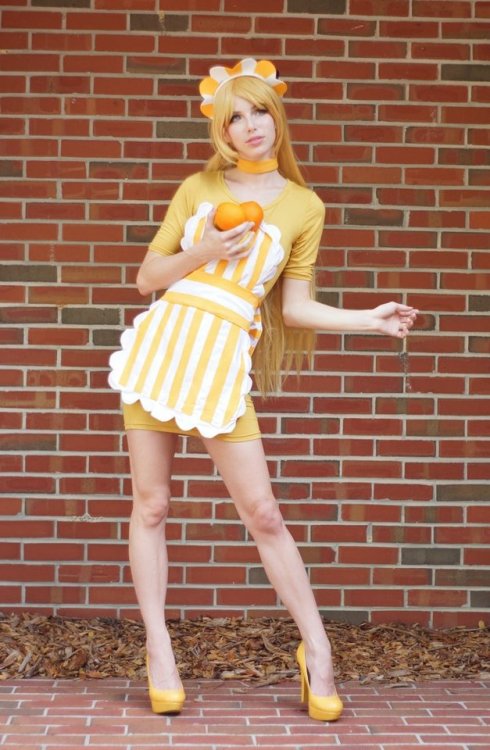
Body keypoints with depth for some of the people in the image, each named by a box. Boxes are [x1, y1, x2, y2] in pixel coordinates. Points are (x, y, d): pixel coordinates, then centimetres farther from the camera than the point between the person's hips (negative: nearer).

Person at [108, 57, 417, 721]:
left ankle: (317, 649, 10)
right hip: (160, 342, 2)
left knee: (262, 513, -2)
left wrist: (369, 319, -4)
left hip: (223, 360, -2)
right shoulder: (198, 188, 10)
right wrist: (205, 253, -7)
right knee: (151, 503, 3)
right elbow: (148, 275, 9)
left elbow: (295, 306, 7)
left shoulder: (304, 206, 6)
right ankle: (159, 651, 13)